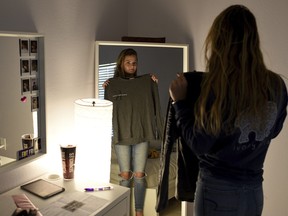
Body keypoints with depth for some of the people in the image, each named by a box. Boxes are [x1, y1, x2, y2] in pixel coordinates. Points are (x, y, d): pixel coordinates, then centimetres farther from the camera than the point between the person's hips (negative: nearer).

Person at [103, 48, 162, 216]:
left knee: (139, 175, 5)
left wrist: (155, 85, -2)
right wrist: (106, 90, -8)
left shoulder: (145, 82, 4)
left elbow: (153, 105, 6)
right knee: (125, 175, 7)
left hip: (142, 135, 1)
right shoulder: (113, 84, 0)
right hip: (121, 136, -1)